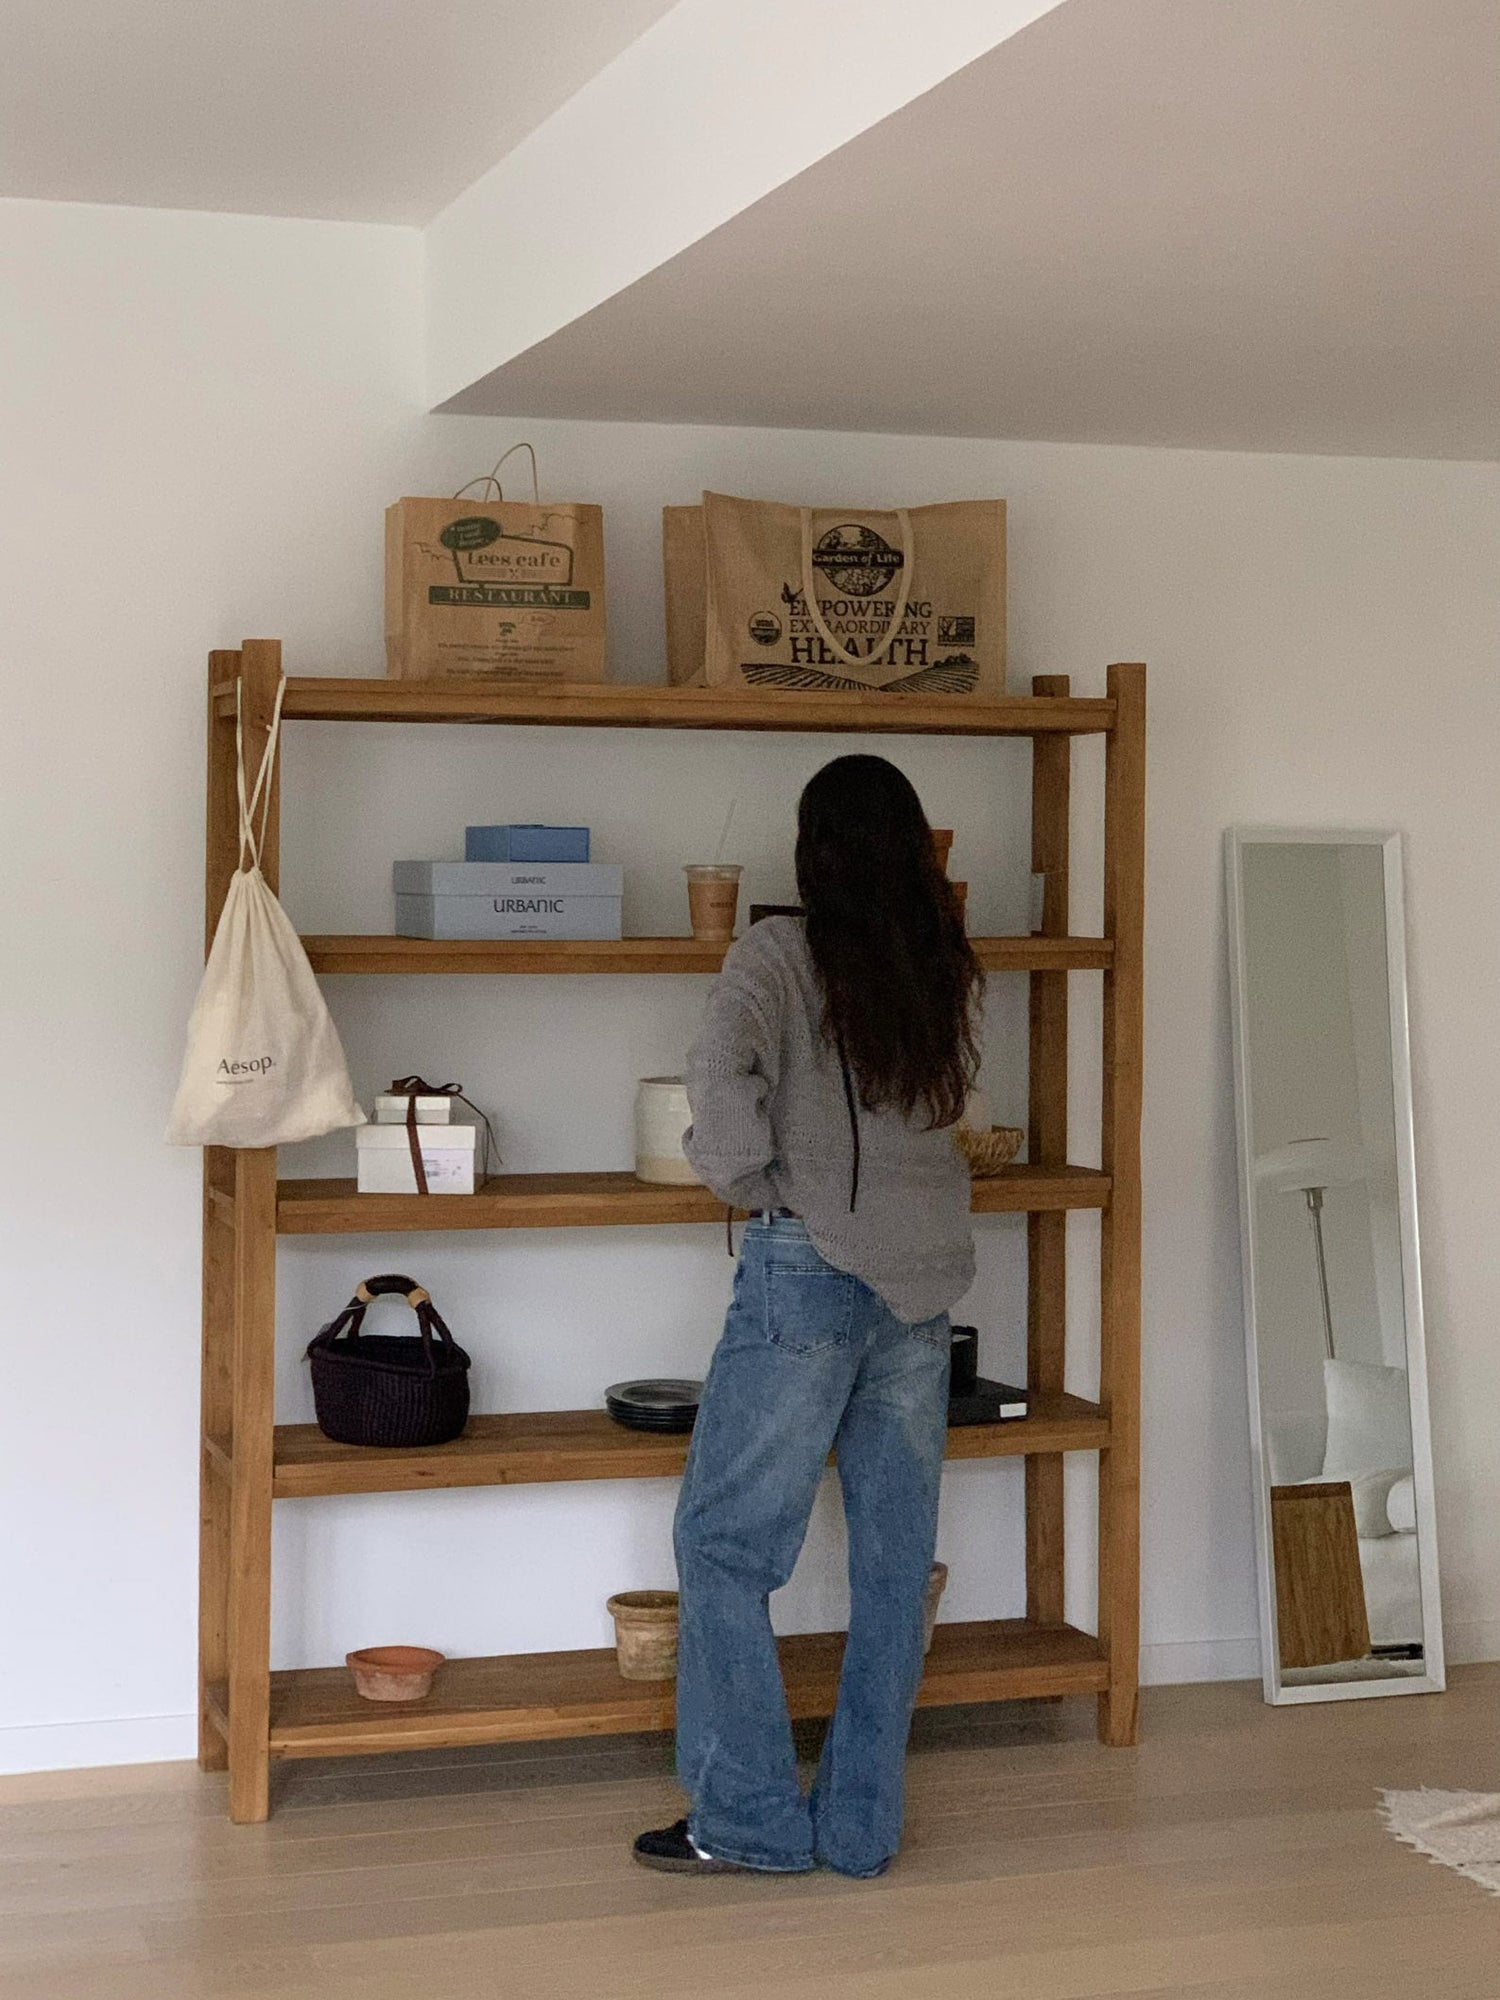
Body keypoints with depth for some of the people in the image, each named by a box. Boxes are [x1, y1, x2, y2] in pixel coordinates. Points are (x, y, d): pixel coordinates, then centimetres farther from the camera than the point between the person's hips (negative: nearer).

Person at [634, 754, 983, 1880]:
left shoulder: (781, 955, -9)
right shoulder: (950, 973, 7)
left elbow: (723, 1073, -25)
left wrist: (746, 1179, -10)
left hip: (811, 1276, -6)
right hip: (925, 1280, 6)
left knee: (724, 1544, 5)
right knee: (895, 1559, 9)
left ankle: (750, 1819, 7)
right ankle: (864, 1827, 15)